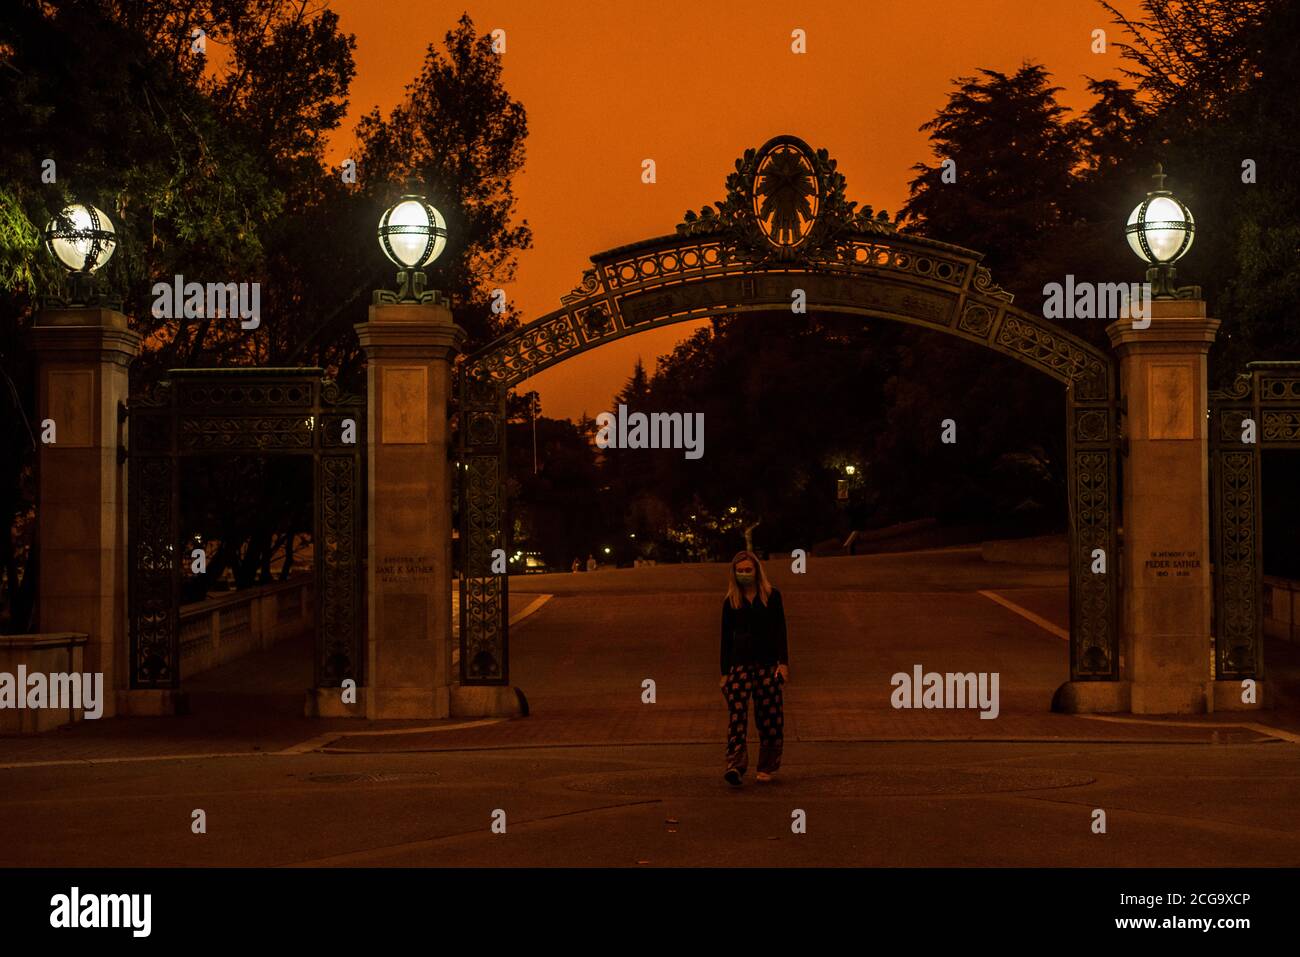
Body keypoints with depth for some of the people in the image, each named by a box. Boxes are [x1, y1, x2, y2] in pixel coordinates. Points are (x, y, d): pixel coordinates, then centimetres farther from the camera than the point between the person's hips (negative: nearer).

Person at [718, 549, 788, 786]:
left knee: (769, 717, 1)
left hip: (768, 664, 0)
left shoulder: (771, 597, 6)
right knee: (737, 714, -13)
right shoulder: (730, 602, 9)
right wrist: (725, 673, 9)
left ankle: (767, 767, 13)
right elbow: (726, 638, 11)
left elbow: (780, 631, 2)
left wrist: (783, 662, -8)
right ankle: (735, 765, -21)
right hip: (739, 664, 0)